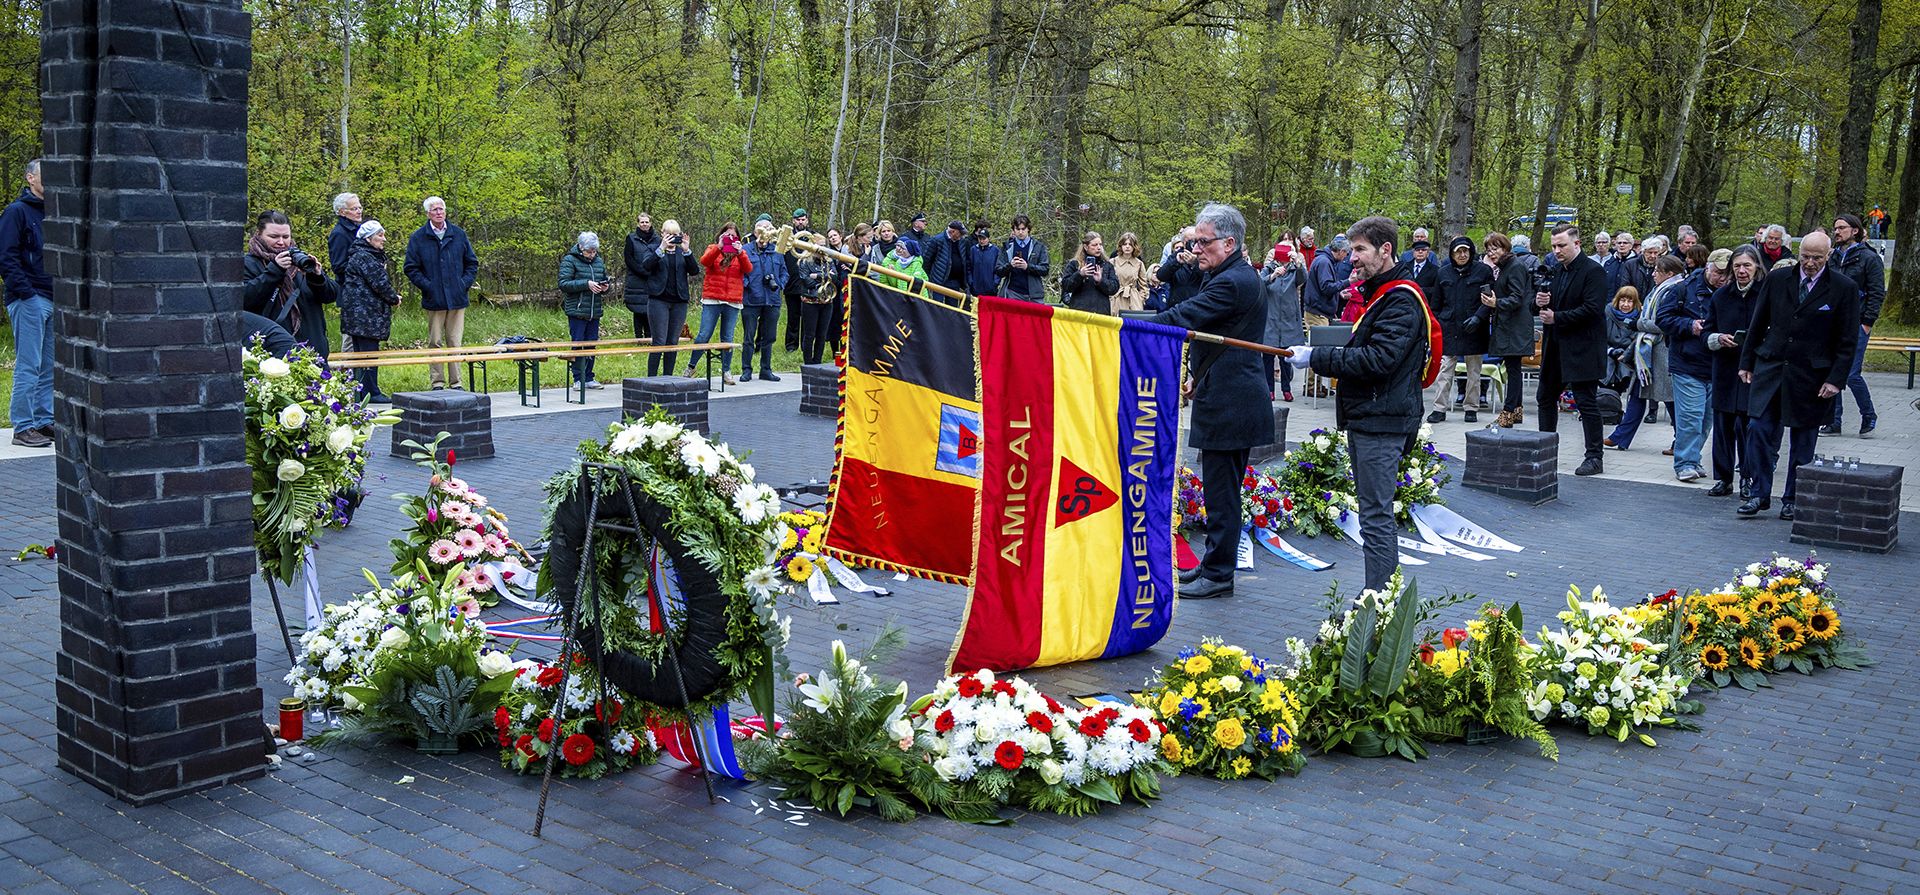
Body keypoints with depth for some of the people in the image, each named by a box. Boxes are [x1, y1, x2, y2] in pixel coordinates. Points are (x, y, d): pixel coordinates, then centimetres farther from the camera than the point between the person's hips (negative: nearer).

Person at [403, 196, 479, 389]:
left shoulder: (459, 235, 8)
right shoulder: (418, 238, 1)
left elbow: (472, 263, 15)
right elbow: (411, 268, 3)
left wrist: (465, 283, 2)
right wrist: (427, 286, -7)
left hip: (457, 299, 2)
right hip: (434, 300, -2)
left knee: (455, 342, 4)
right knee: (435, 343, 3)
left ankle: (456, 382, 9)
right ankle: (437, 383, 8)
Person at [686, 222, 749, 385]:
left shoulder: (740, 253, 12)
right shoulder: (713, 249, 8)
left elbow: (748, 269, -6)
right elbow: (704, 261, -13)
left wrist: (740, 253, -20)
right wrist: (719, 247, -22)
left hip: (732, 302, 2)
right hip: (712, 300, -2)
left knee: (728, 338, 6)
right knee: (704, 335, -3)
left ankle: (726, 371, 15)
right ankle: (691, 366, 12)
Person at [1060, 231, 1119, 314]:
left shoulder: (1107, 265, 16)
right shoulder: (1074, 264, 9)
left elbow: (1115, 287, 7)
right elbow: (1065, 285, 0)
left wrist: (1101, 280, -11)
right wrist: (1079, 275, -15)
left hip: (1102, 311, 2)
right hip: (1079, 310, -2)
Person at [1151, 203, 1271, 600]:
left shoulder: (1231, 283, -18)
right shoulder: (1242, 277, 16)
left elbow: (1181, 318, -22)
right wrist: (1200, 379, 22)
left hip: (1227, 404, -11)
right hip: (1234, 399, 11)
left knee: (1221, 490, -4)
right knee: (1222, 489, 17)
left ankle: (1219, 574, 3)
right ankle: (1215, 563, 26)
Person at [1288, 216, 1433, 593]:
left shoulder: (1401, 300, -14)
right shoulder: (1377, 294, 19)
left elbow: (1377, 360, -24)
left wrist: (1316, 358, -20)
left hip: (1382, 423, -11)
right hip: (1366, 420, 11)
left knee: (1376, 516, -8)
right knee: (1375, 513, 14)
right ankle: (1380, 600, 21)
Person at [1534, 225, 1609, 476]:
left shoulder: (1593, 271, -11)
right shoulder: (1554, 271, 12)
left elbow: (1592, 309, -20)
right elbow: (1538, 307, 16)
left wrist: (1556, 317, -18)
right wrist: (1539, 302, -8)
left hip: (1582, 349, -8)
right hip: (1554, 348, 8)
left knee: (1587, 403, -4)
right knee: (1545, 398, 14)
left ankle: (1594, 457, 2)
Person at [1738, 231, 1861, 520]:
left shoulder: (1844, 288, -4)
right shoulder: (1777, 279, 3)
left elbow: (1847, 340, -3)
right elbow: (1758, 324, 11)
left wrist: (1836, 379, -9)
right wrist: (1747, 362, 9)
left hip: (1811, 376, -2)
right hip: (1771, 367, 2)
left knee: (1804, 440, 7)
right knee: (1760, 431, -6)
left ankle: (1792, 500, 17)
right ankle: (1759, 494, 3)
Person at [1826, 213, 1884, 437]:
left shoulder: (1869, 258, -4)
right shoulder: (1833, 257, 14)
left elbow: (1878, 293, -6)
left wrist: (1867, 323, -11)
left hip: (1856, 324, -6)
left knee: (1852, 375, -8)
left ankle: (1869, 417, 13)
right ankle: (1833, 422, 11)